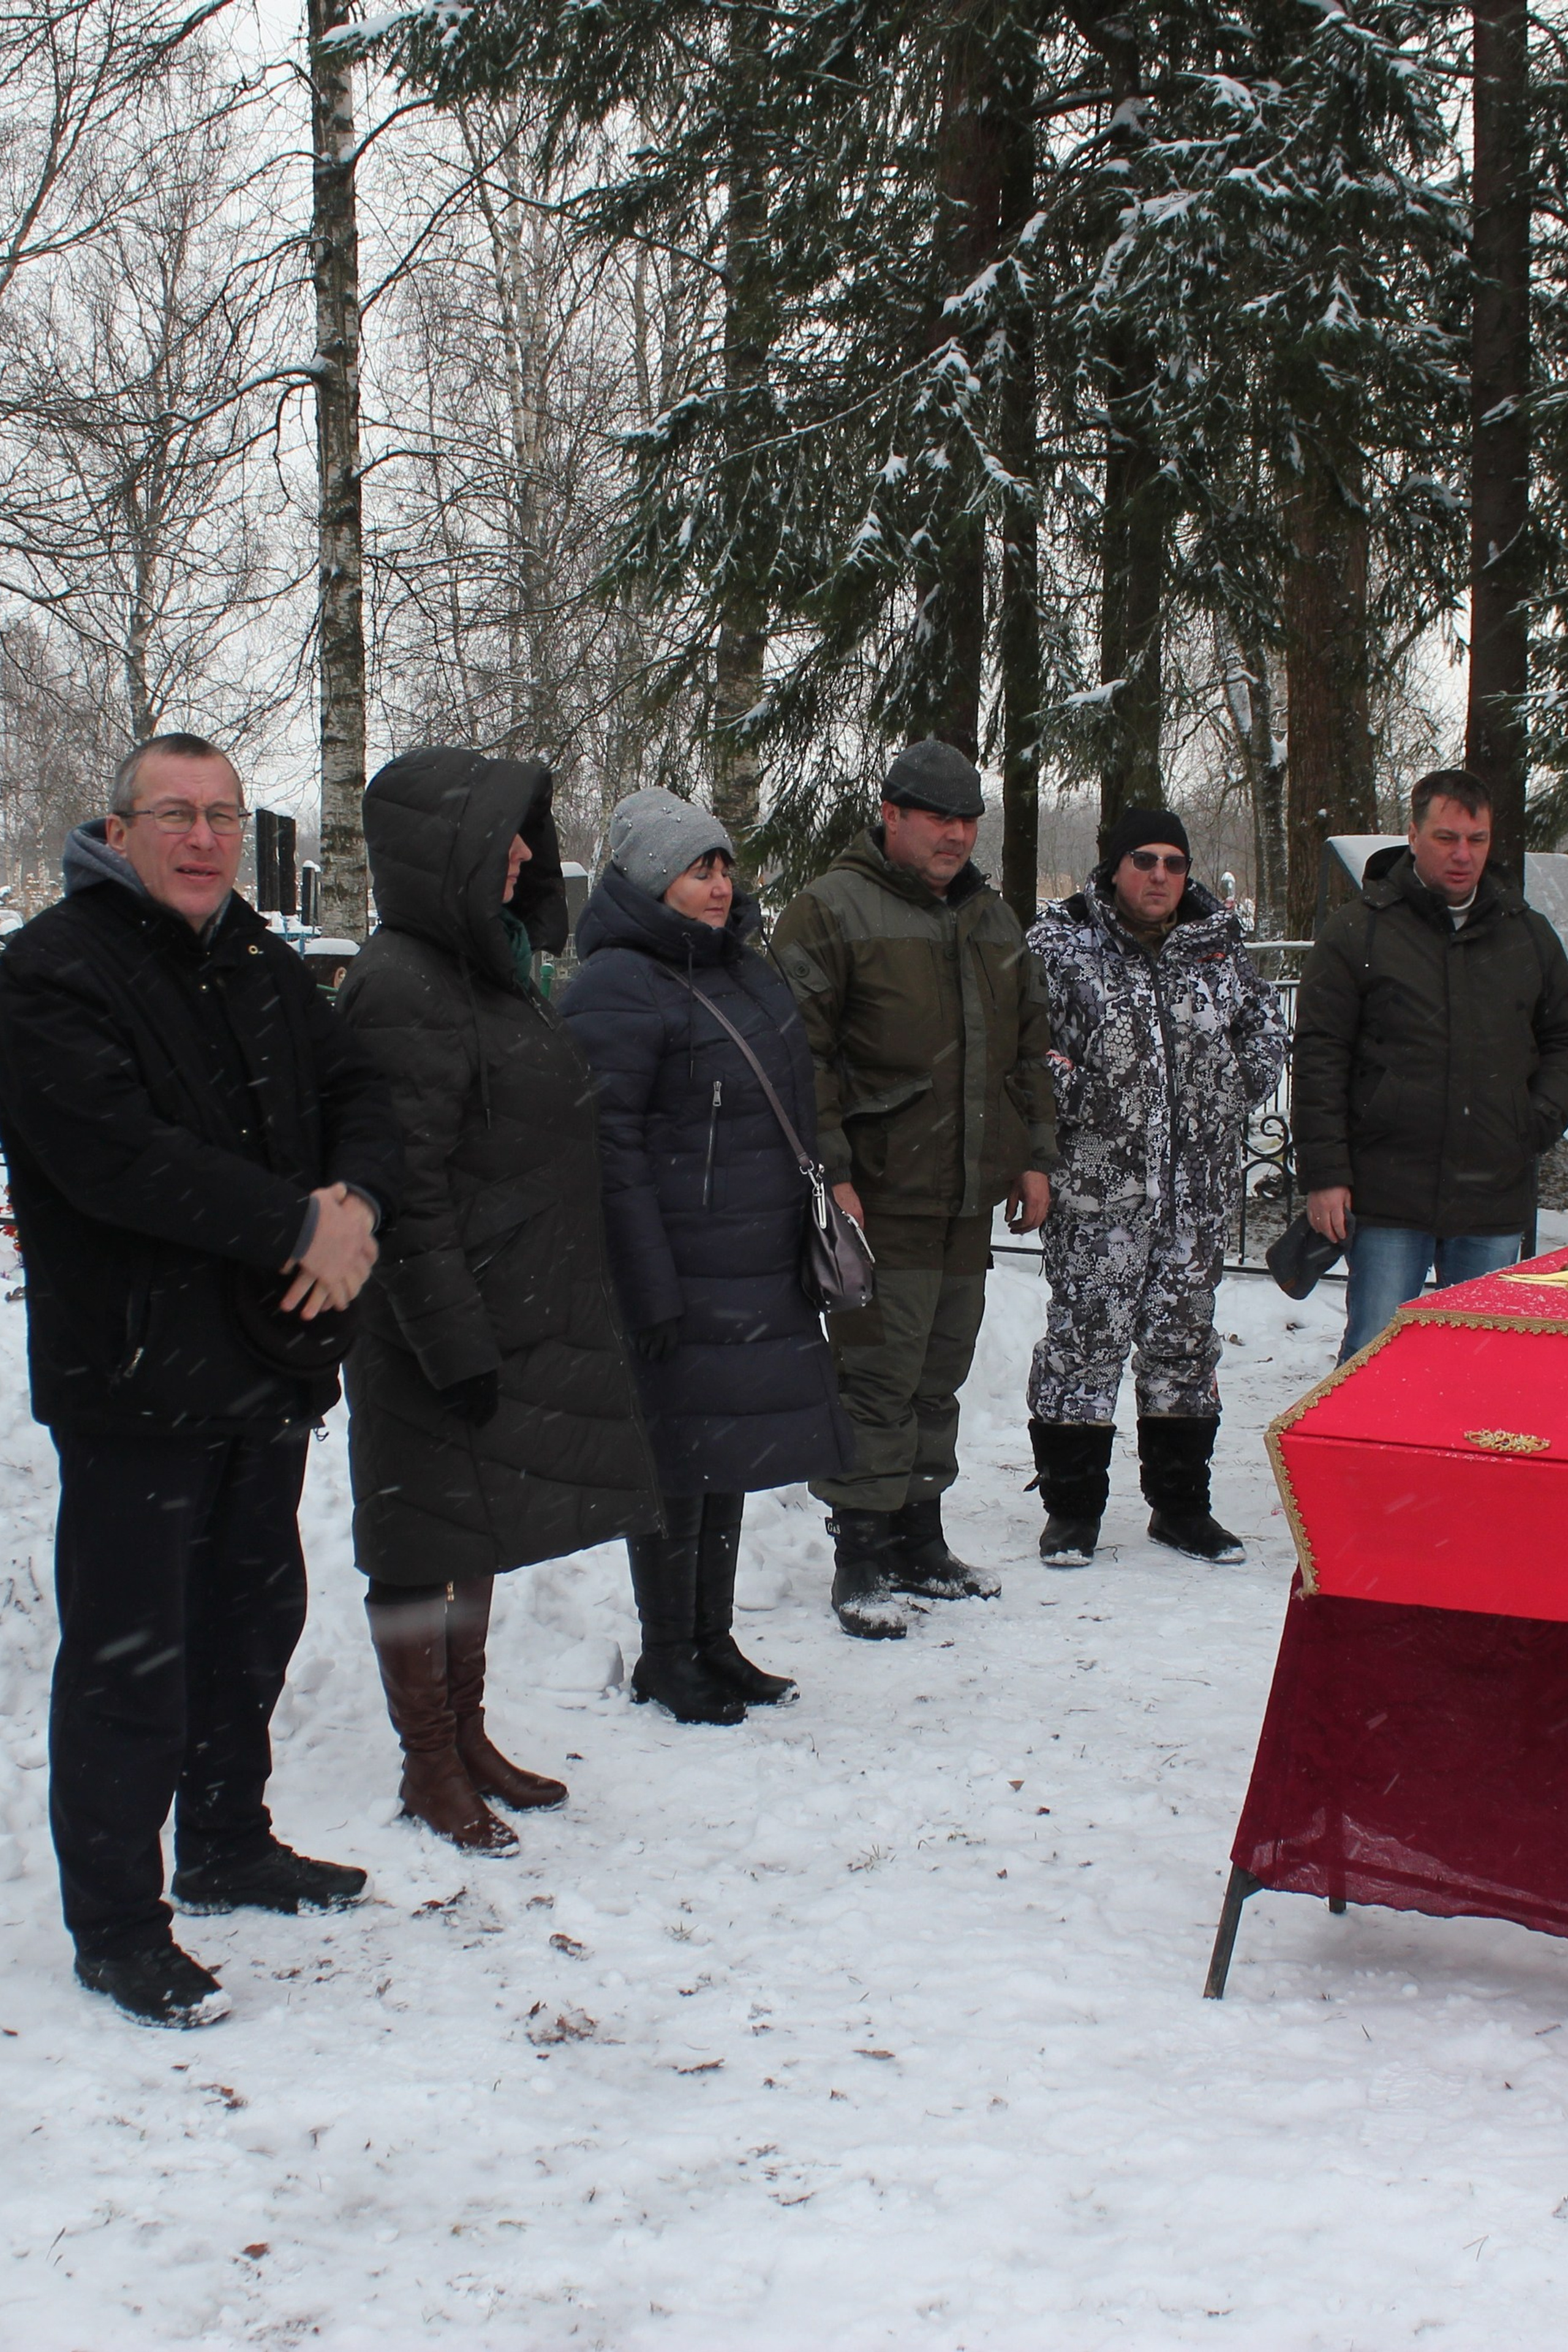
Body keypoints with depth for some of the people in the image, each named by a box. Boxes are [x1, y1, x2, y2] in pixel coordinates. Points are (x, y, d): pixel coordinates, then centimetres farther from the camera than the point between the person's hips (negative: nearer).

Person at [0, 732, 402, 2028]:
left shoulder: (260, 963, 12)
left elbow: (358, 1094, 10)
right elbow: (117, 1156, -24)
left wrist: (356, 1201, -13)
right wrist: (300, 1226, -21)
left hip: (268, 1360, 8)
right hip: (133, 1380, -8)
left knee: (254, 1616, 20)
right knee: (129, 1655, -1)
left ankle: (228, 1845, 39)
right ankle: (115, 1925, 12)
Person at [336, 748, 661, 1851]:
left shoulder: (489, 964, 12)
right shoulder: (405, 984, -18)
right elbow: (406, 1187, -21)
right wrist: (453, 1343, -21)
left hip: (523, 1319, 9)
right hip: (444, 1330, -9)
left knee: (477, 1531, 18)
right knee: (424, 1538, 4)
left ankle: (466, 1737, 31)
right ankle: (431, 1769, 17)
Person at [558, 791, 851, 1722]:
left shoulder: (746, 968, 15)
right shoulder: (616, 988, -13)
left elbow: (796, 1111, 24)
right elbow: (610, 1147, -18)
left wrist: (810, 1242, 22)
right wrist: (648, 1285, -20)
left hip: (765, 1273, 9)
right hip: (683, 1278, -8)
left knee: (732, 1460, 16)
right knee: (679, 1463, 1)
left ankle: (714, 1640, 28)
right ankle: (666, 1656, 16)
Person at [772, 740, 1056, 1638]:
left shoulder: (994, 921, 16)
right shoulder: (832, 913, -7)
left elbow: (1030, 1050, 23)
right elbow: (800, 1054, -12)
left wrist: (1034, 1159, 16)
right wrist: (830, 1174, -16)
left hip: (970, 1196, 7)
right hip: (879, 1197, -7)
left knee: (940, 1376, 14)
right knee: (878, 1378, -5)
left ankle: (920, 1541, 26)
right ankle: (862, 1562, 4)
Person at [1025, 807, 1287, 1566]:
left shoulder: (1217, 945, 9)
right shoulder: (1061, 945, -5)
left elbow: (1264, 1028, 20)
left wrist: (1229, 1100, 10)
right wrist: (1071, 1099, -13)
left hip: (1197, 1190, 5)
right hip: (1096, 1189, -4)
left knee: (1184, 1339, 12)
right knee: (1083, 1338, -2)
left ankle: (1180, 1503, 24)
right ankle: (1071, 1510, 11)